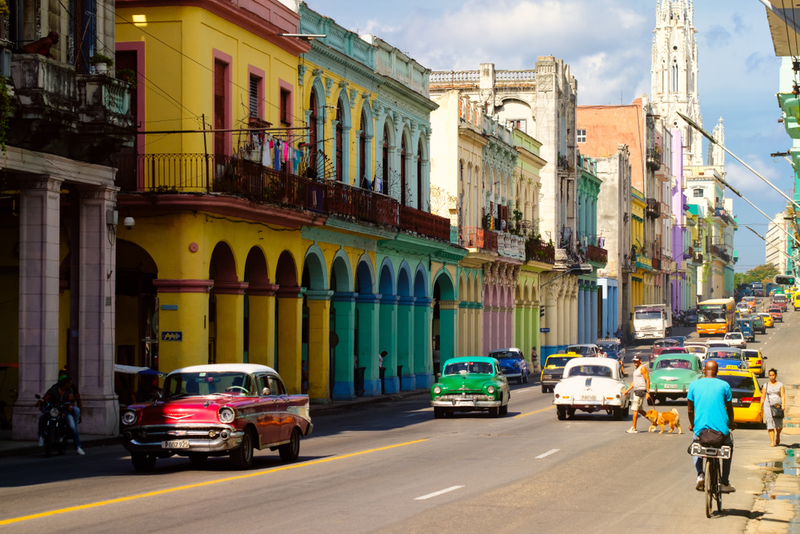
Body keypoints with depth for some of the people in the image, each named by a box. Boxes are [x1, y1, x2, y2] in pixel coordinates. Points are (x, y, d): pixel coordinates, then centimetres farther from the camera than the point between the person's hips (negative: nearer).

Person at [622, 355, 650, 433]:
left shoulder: (643, 369, -10)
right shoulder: (636, 369, 19)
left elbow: (648, 380, -15)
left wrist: (648, 392, -22)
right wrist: (627, 390, 18)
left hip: (641, 390, -10)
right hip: (636, 391, 10)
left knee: (635, 409, -10)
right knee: (639, 409, 15)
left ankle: (634, 428, -9)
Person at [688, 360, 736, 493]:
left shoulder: (694, 385, 5)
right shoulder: (724, 385, 2)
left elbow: (690, 408, 13)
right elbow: (729, 408, 13)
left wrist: (692, 424, 31)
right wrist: (731, 423, 31)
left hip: (700, 428, 1)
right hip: (721, 429, 0)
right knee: (729, 447, 30)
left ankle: (700, 474, 7)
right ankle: (724, 483, 24)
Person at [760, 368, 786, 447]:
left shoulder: (780, 385, 7)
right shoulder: (766, 385, 10)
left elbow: (783, 396, -1)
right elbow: (763, 397, 11)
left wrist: (783, 405, -16)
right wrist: (761, 407, 6)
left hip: (778, 406, -1)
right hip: (768, 406, 1)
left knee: (779, 425, -2)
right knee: (770, 425, -7)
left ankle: (778, 436, 30)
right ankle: (772, 441, -6)